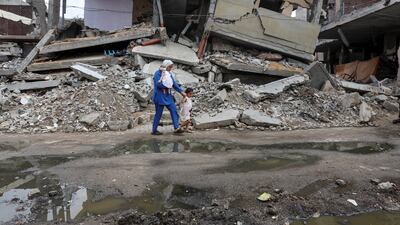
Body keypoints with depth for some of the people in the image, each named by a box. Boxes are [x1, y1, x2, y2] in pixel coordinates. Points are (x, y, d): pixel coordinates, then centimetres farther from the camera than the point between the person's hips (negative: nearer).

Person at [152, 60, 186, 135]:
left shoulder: (169, 74, 11)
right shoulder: (158, 73, -12)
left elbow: (174, 83, 11)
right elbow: (158, 84, -23)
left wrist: (181, 91, 2)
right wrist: (167, 86, -11)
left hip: (168, 96, 8)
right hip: (160, 97, -8)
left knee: (174, 110, 1)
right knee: (158, 114, 0)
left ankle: (176, 128, 4)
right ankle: (154, 130, 11)